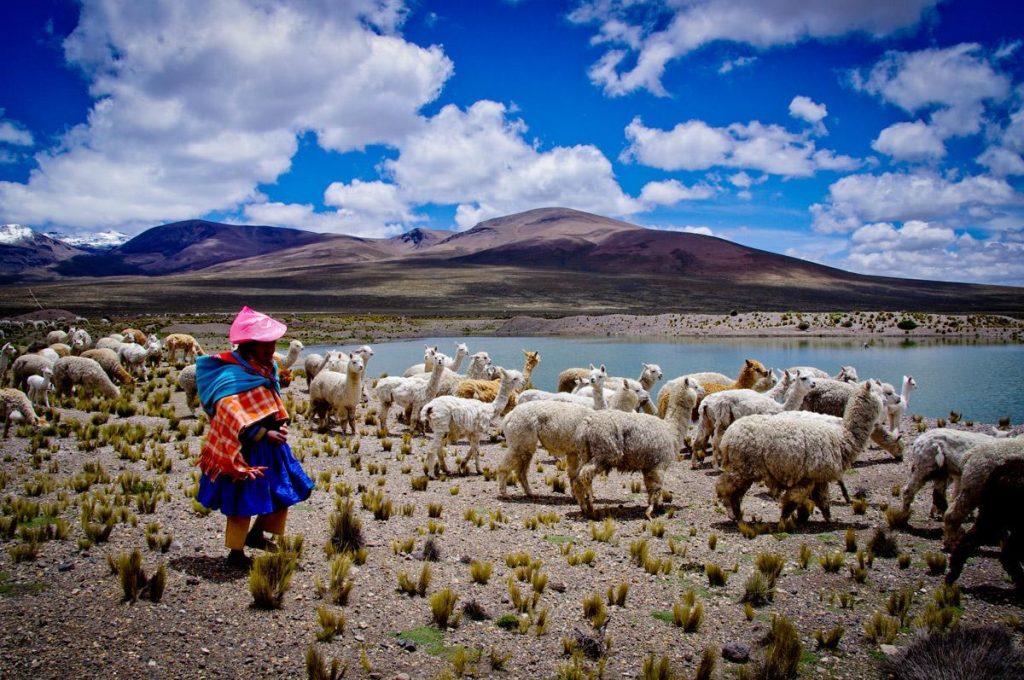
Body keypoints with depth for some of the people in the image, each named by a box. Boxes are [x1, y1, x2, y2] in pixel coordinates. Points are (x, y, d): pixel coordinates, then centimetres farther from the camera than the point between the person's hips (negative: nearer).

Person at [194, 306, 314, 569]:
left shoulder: (265, 369, 8)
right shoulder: (231, 374, -19)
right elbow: (230, 412, -29)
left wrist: (281, 424, 4)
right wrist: (264, 434, -32)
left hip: (270, 444, 9)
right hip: (244, 448, -9)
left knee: (284, 492, 14)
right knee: (244, 500, 2)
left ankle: (256, 534, 34)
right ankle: (236, 553, 20)